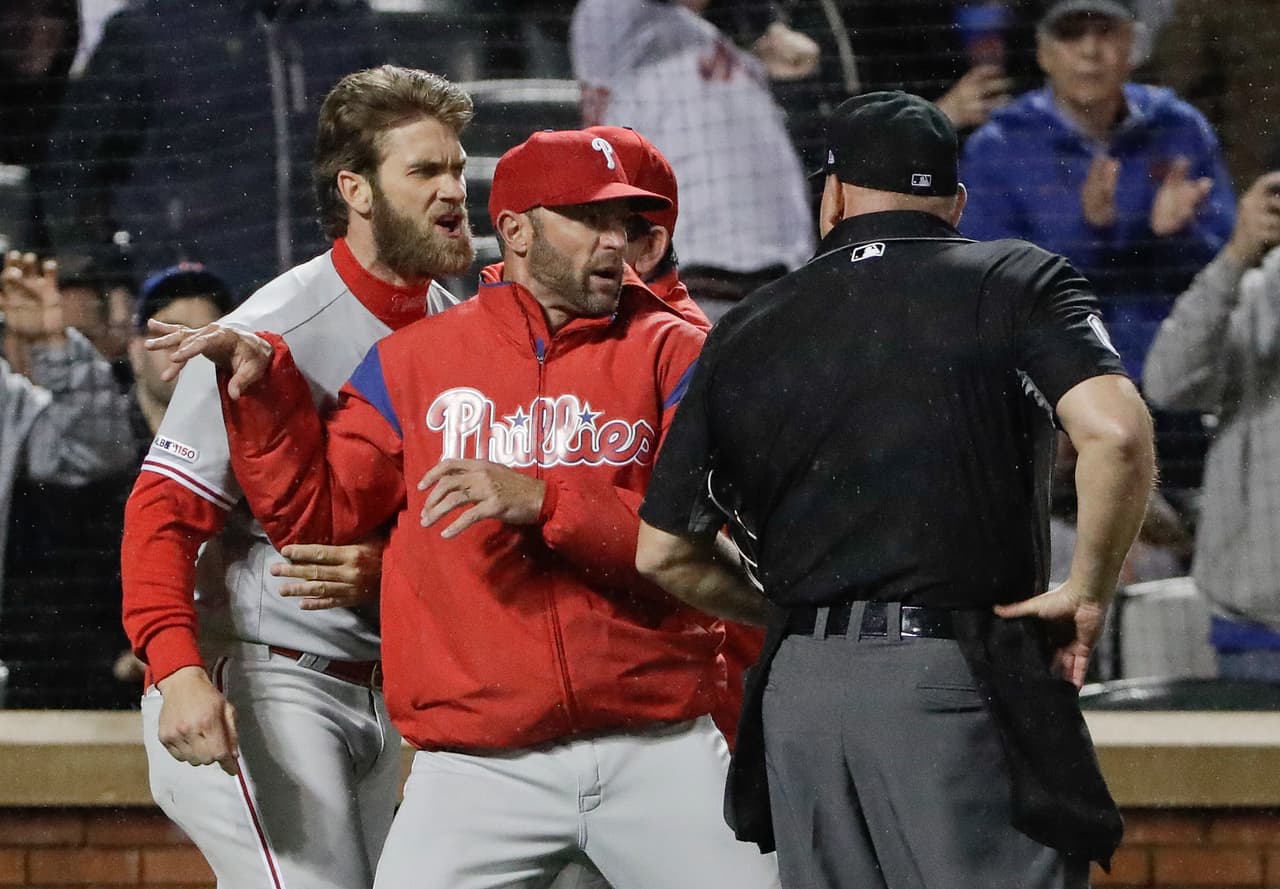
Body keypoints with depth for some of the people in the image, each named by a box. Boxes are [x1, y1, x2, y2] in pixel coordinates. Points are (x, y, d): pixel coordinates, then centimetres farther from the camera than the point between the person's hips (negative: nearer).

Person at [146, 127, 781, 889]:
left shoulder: (670, 354, 5)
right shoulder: (414, 362, 10)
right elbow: (317, 514, 11)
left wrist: (545, 501, -19)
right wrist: (263, 390, -1)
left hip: (658, 753, 0)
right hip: (480, 764, 0)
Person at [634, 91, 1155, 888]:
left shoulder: (745, 333, 14)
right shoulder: (1018, 281, 3)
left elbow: (664, 555, 15)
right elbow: (1115, 433, -15)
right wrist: (1089, 593, -4)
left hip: (797, 690, 4)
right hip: (955, 676, -4)